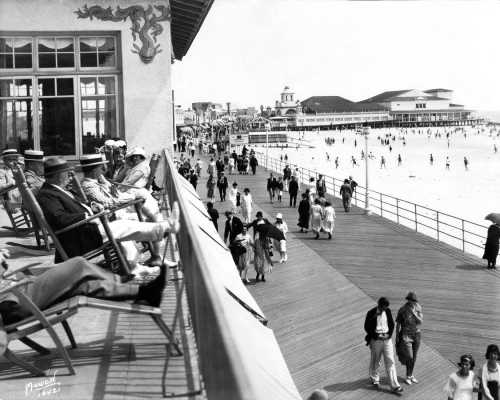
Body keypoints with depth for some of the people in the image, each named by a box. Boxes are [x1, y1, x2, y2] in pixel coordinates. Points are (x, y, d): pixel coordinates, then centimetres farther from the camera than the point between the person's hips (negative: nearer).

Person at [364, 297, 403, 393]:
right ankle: (374, 379, 38)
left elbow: (392, 324, 10)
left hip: (387, 339, 3)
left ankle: (394, 386, -2)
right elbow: (367, 327, -7)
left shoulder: (387, 311, 0)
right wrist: (377, 336, -13)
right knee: (376, 361, 12)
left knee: (390, 361, -2)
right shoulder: (371, 313, -12)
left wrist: (389, 334, -4)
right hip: (376, 340, -3)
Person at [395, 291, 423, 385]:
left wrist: (414, 313, -22)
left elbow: (421, 321, -8)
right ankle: (408, 376, 6)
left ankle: (411, 375, 26)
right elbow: (398, 324, -4)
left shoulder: (418, 308, -2)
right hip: (406, 335, -4)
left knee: (414, 357, 12)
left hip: (416, 335, 4)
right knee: (409, 357, -10)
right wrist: (397, 336, -3)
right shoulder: (402, 310, -12)